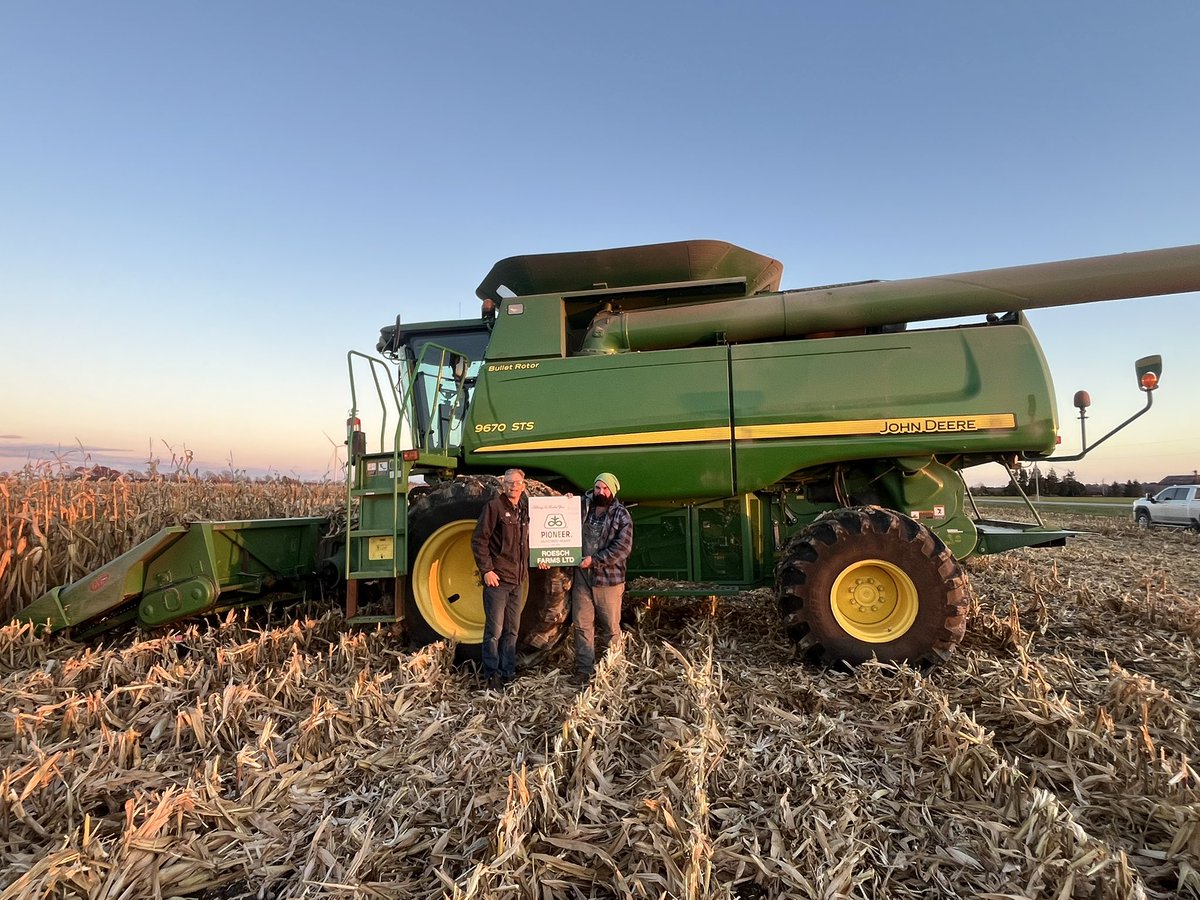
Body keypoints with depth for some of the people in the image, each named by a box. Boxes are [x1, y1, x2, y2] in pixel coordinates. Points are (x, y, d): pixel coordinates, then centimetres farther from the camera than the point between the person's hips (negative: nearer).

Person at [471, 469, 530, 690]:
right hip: (497, 579, -7)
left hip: (518, 580, 7)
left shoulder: (525, 509, 11)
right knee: (495, 630, 0)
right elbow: (478, 540, -12)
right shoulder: (494, 506, -9)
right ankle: (492, 676, 13)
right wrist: (486, 570, -17)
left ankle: (508, 673, 26)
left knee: (512, 630, 14)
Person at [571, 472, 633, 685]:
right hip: (582, 578, 3)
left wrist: (595, 560, -19)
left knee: (610, 627, 8)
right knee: (582, 625, 6)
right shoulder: (582, 509, 6)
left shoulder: (621, 516, -4)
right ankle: (584, 669, 16)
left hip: (609, 580, -3)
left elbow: (622, 548, -13)